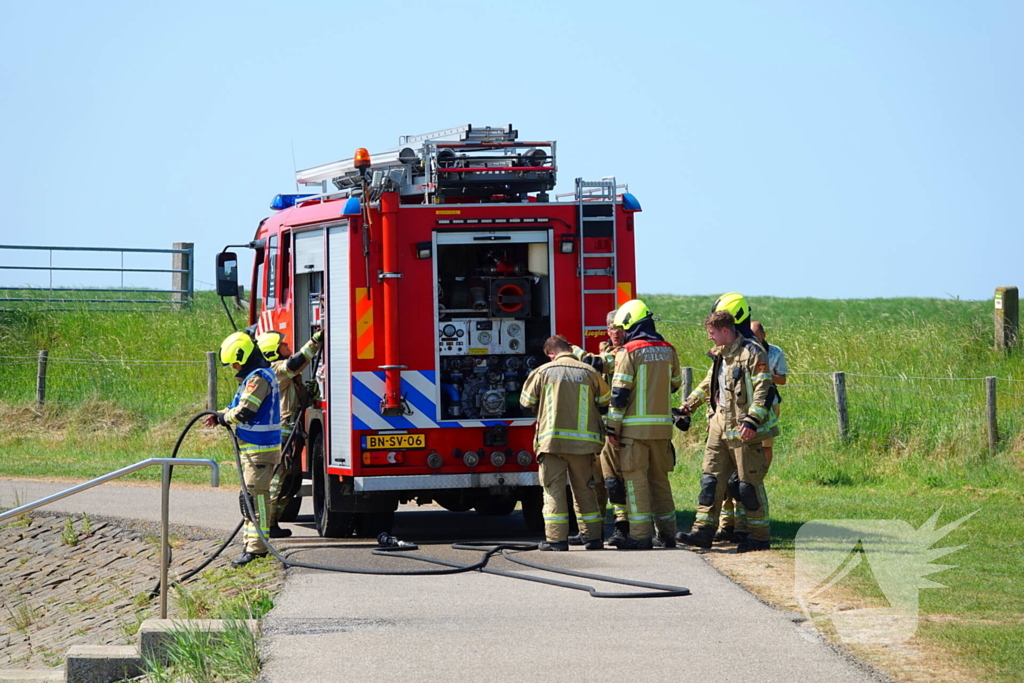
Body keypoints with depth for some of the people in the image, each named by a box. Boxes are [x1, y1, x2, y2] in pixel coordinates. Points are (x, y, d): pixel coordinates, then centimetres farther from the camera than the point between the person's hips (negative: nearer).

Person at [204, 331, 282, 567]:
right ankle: (252, 543, 21)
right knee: (249, 497, 15)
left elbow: (243, 413, -21)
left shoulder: (258, 378, -18)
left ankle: (256, 548, -9)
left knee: (256, 496, -9)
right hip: (253, 448, 11)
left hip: (260, 450, -11)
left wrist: (222, 417, -4)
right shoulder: (259, 375, 16)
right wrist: (220, 416, 9)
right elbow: (241, 406, 23)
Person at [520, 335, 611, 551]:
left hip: (552, 440, -2)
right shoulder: (589, 372, 4)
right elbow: (605, 402, 14)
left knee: (554, 489, 1)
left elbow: (527, 402, 8)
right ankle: (593, 537, 13)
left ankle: (556, 538, -6)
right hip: (584, 440, 2)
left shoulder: (543, 372, -1)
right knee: (585, 489, 12)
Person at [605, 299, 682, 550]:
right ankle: (667, 532, 17)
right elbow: (675, 384, 19)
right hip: (662, 425, 6)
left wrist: (613, 427, -8)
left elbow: (620, 393, -12)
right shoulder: (668, 350, 8)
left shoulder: (629, 351, -10)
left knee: (635, 479, -2)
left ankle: (640, 536, -6)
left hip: (635, 426, -6)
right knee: (660, 479, 15)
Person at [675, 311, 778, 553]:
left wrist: (752, 421, -24)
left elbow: (764, 390, -17)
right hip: (720, 426, 8)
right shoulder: (719, 355, 15)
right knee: (711, 478, 4)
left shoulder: (752, 353, -11)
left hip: (743, 430, -8)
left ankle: (760, 536, 6)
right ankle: (704, 530, 5)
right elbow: (708, 384, 30)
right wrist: (689, 405, 30)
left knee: (749, 482, -2)